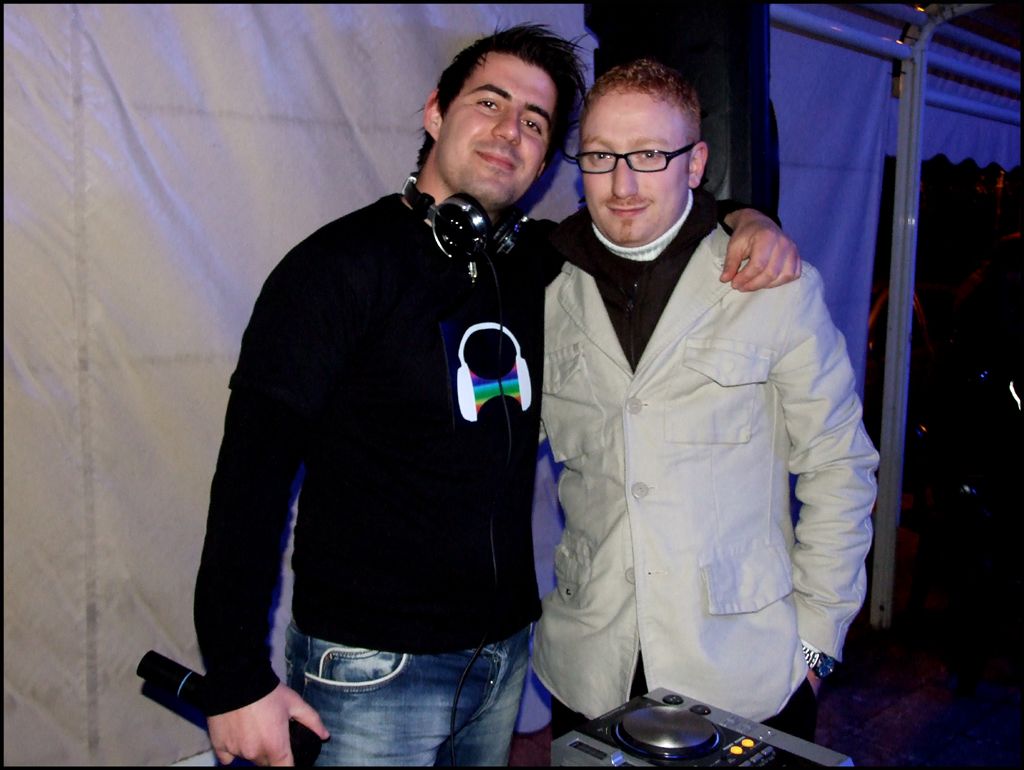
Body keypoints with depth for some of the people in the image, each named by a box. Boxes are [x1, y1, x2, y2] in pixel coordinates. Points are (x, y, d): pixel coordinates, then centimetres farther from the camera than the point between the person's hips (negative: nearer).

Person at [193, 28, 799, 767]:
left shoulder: (533, 261, 4)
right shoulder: (343, 264, -13)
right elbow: (253, 468, -16)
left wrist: (745, 218, -2)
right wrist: (239, 677, -18)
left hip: (506, 650, 6)